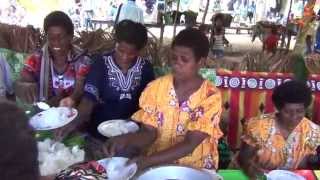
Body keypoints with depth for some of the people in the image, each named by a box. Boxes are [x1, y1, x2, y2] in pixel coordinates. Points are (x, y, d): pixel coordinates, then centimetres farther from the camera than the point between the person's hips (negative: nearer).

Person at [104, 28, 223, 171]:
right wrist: (126, 139, -25)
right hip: (156, 164, 2)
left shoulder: (211, 97, -13)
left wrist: (148, 160, -29)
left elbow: (190, 144, -18)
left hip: (195, 168, -2)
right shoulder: (155, 87, -4)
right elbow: (149, 133, -4)